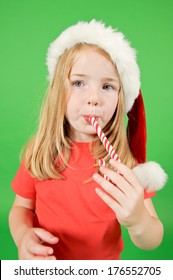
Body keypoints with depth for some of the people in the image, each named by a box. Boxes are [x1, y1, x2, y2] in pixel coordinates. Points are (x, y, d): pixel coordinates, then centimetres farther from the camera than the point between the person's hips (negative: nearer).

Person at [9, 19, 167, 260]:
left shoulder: (125, 160, -19)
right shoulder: (40, 153, -16)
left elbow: (153, 241, -18)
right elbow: (21, 207, -4)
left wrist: (138, 220, -39)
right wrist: (22, 235, -25)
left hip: (103, 268, 0)